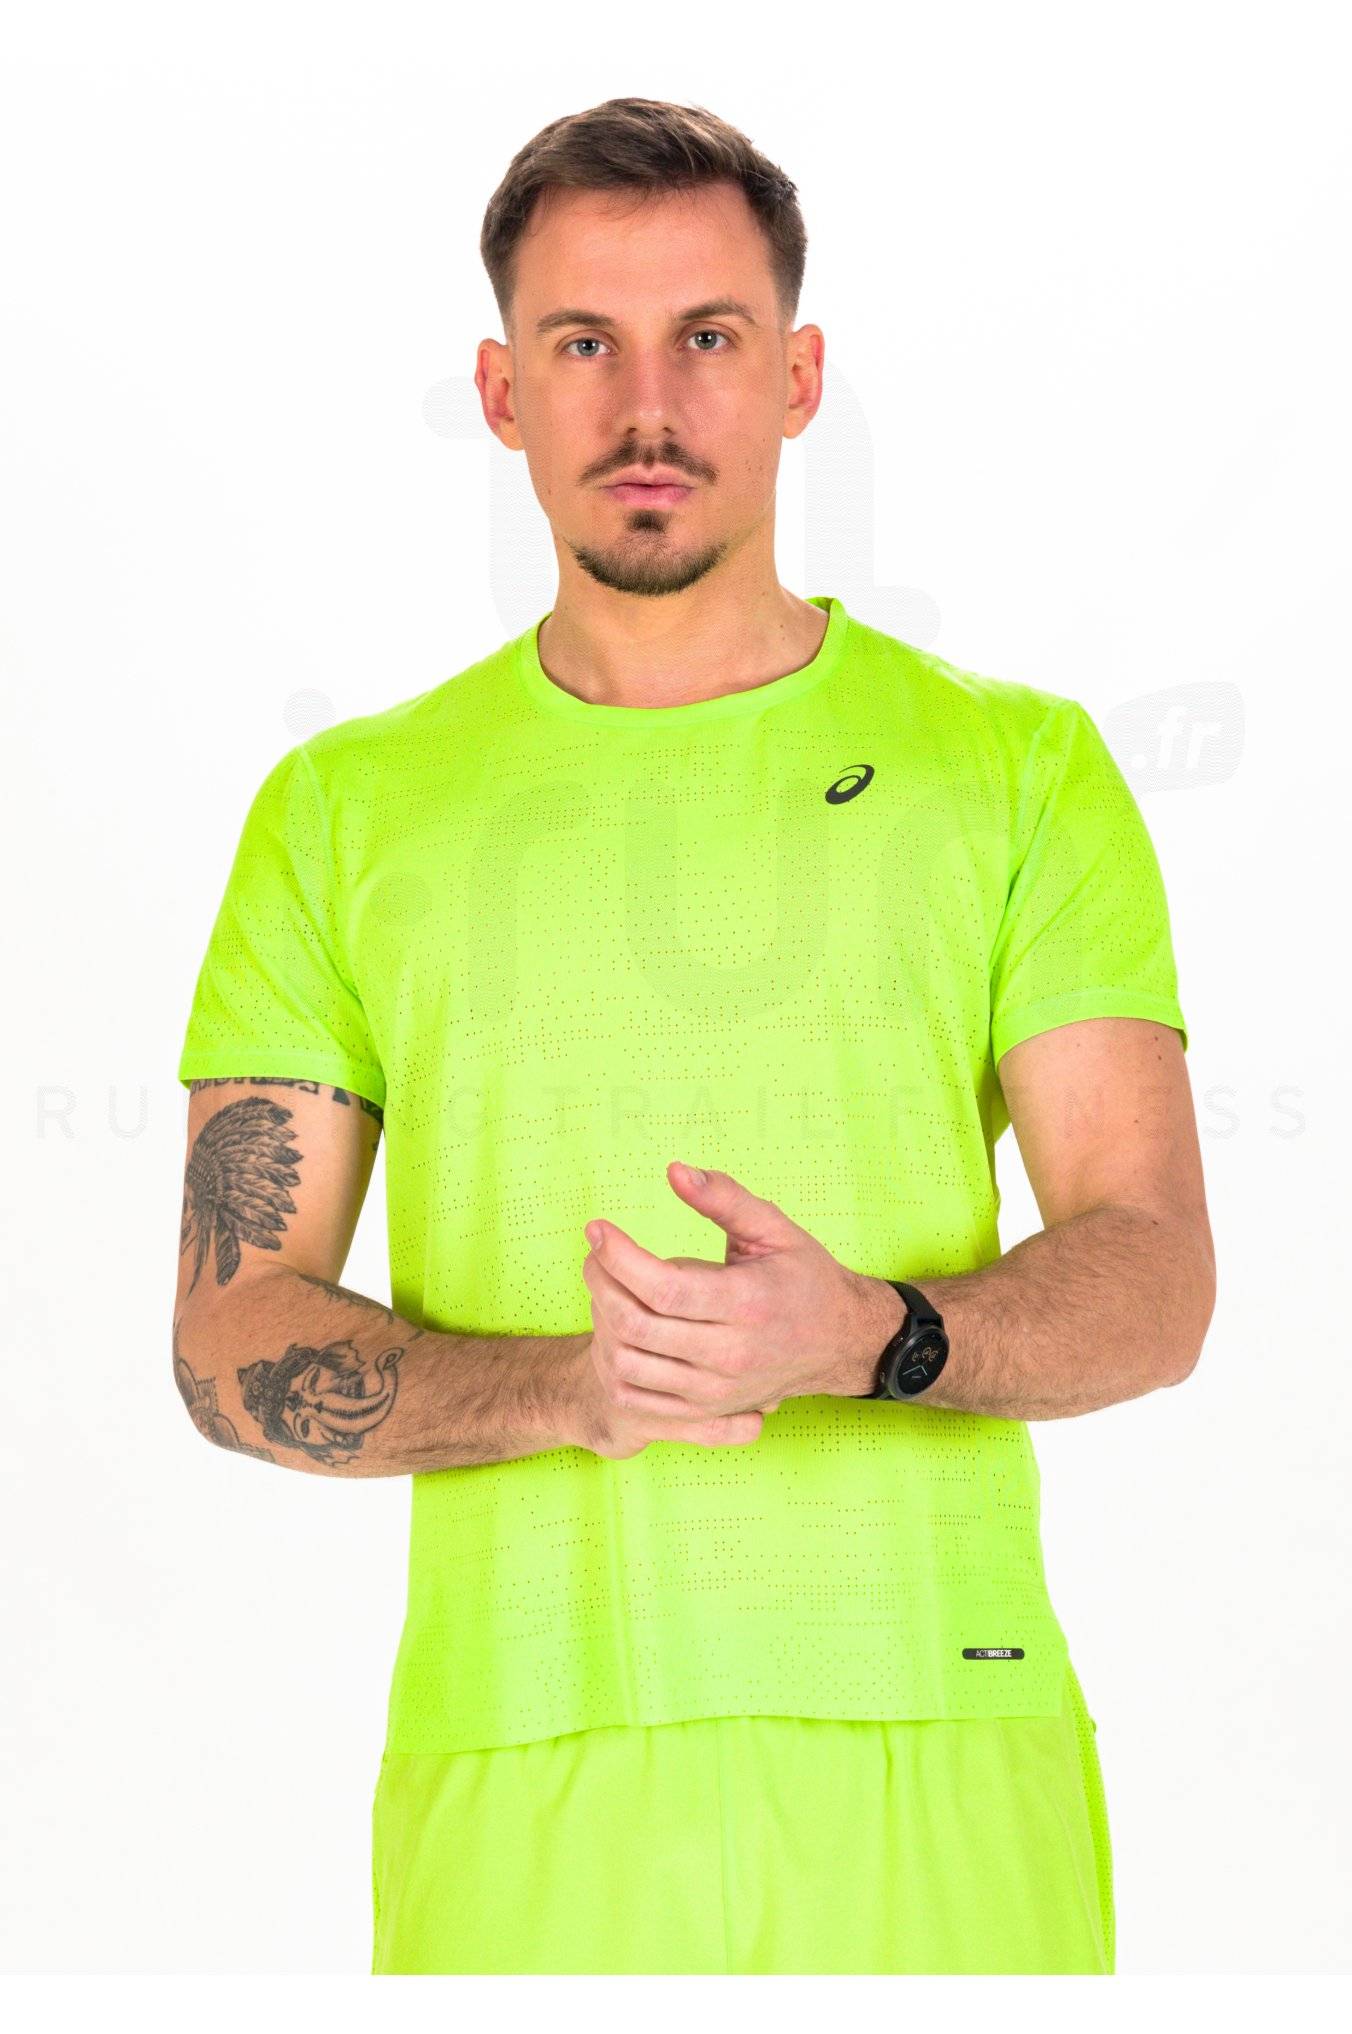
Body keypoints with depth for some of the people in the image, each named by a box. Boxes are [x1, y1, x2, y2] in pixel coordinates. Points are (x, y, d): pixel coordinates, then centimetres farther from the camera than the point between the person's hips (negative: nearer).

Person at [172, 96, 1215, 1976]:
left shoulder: (1019, 766, 5)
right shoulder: (347, 806, 8)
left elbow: (1153, 1279, -1)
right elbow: (236, 1331, 3)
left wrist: (867, 1336, -21)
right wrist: (567, 1387, -15)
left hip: (941, 1769, 0)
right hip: (516, 1779, 1)